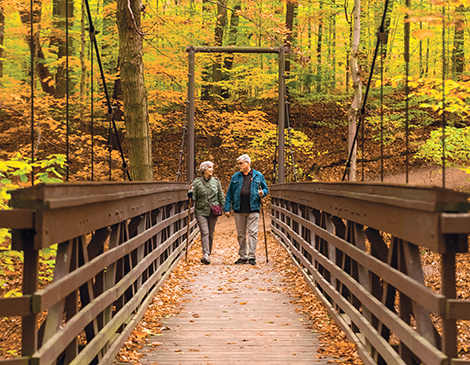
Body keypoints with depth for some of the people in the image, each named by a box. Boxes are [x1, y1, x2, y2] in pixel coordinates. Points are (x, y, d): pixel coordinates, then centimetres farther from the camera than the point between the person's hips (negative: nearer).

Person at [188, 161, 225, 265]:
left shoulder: (216, 181, 7)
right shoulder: (197, 182, 1)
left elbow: (221, 196, 13)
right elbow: (193, 197, 2)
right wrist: (190, 193, -19)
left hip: (213, 211, 3)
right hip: (201, 211, -2)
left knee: (211, 234, 6)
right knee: (204, 232, -13)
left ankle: (208, 254, 16)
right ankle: (205, 255, -19)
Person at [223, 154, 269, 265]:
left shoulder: (258, 176, 7)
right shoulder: (235, 176, 11)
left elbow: (266, 189, 14)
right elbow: (229, 193, 10)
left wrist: (262, 193, -10)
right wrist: (227, 208, 4)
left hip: (253, 209, -2)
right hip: (239, 210, 3)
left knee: (252, 232, -7)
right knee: (241, 234, 7)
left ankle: (252, 256, -4)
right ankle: (243, 256, 14)